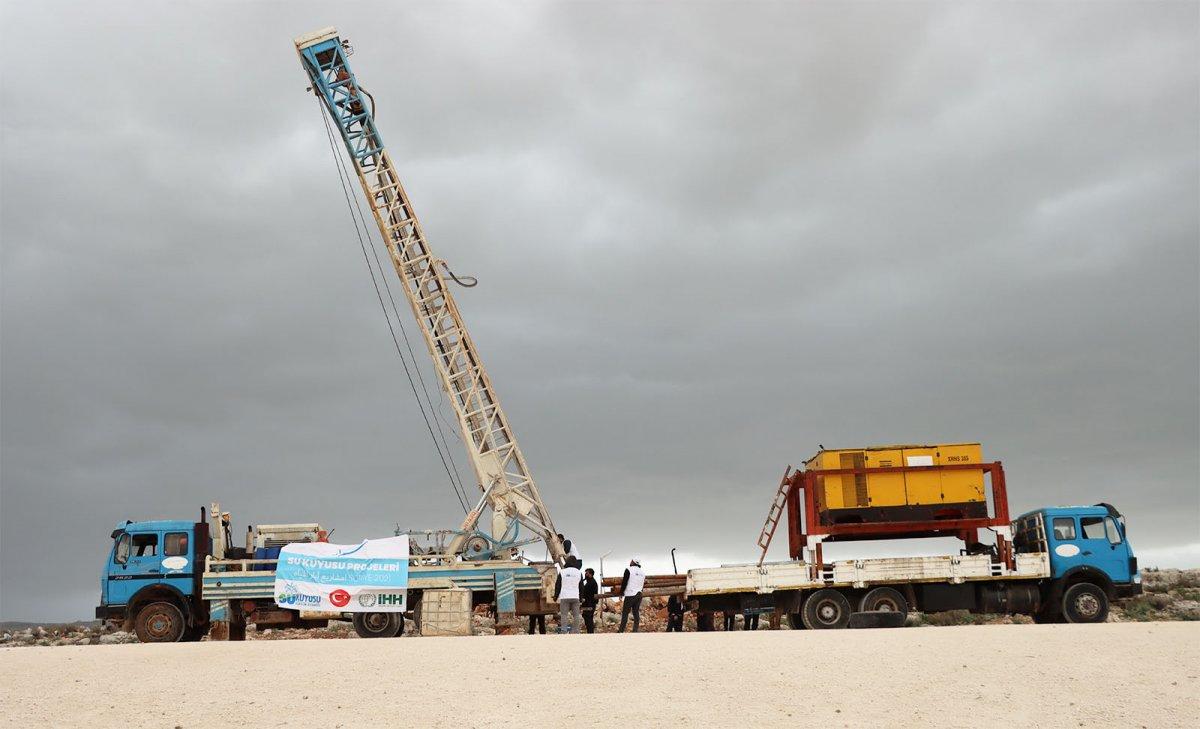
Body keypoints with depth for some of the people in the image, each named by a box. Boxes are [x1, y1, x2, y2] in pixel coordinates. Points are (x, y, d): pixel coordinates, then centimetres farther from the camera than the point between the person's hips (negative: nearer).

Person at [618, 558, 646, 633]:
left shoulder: (628, 570, -8)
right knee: (636, 612, 7)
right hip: (639, 594, 6)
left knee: (625, 613, -1)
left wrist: (621, 593, 0)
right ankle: (635, 630, 4)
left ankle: (621, 630, 0)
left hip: (630, 595, -6)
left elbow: (624, 582, -8)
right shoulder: (642, 572, 12)